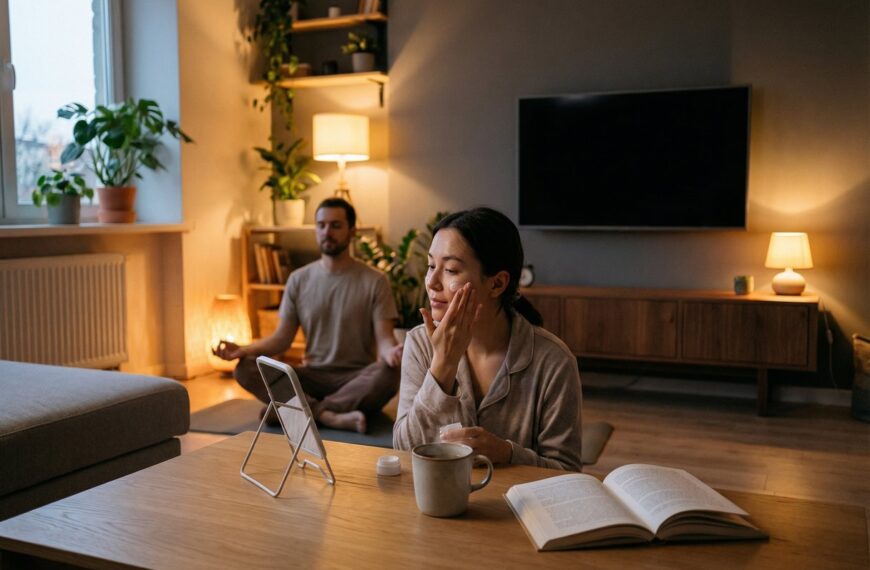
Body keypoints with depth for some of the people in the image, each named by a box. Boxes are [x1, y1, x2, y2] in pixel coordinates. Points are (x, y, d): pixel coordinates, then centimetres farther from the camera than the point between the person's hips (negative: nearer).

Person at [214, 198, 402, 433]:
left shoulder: (374, 281, -2)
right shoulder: (299, 279, 7)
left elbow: (384, 339, -9)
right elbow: (282, 338, 6)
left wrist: (391, 352, -34)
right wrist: (244, 350, -13)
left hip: (358, 379, -3)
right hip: (312, 376, 3)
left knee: (388, 374, -36)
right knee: (245, 369, -20)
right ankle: (330, 416, -34)